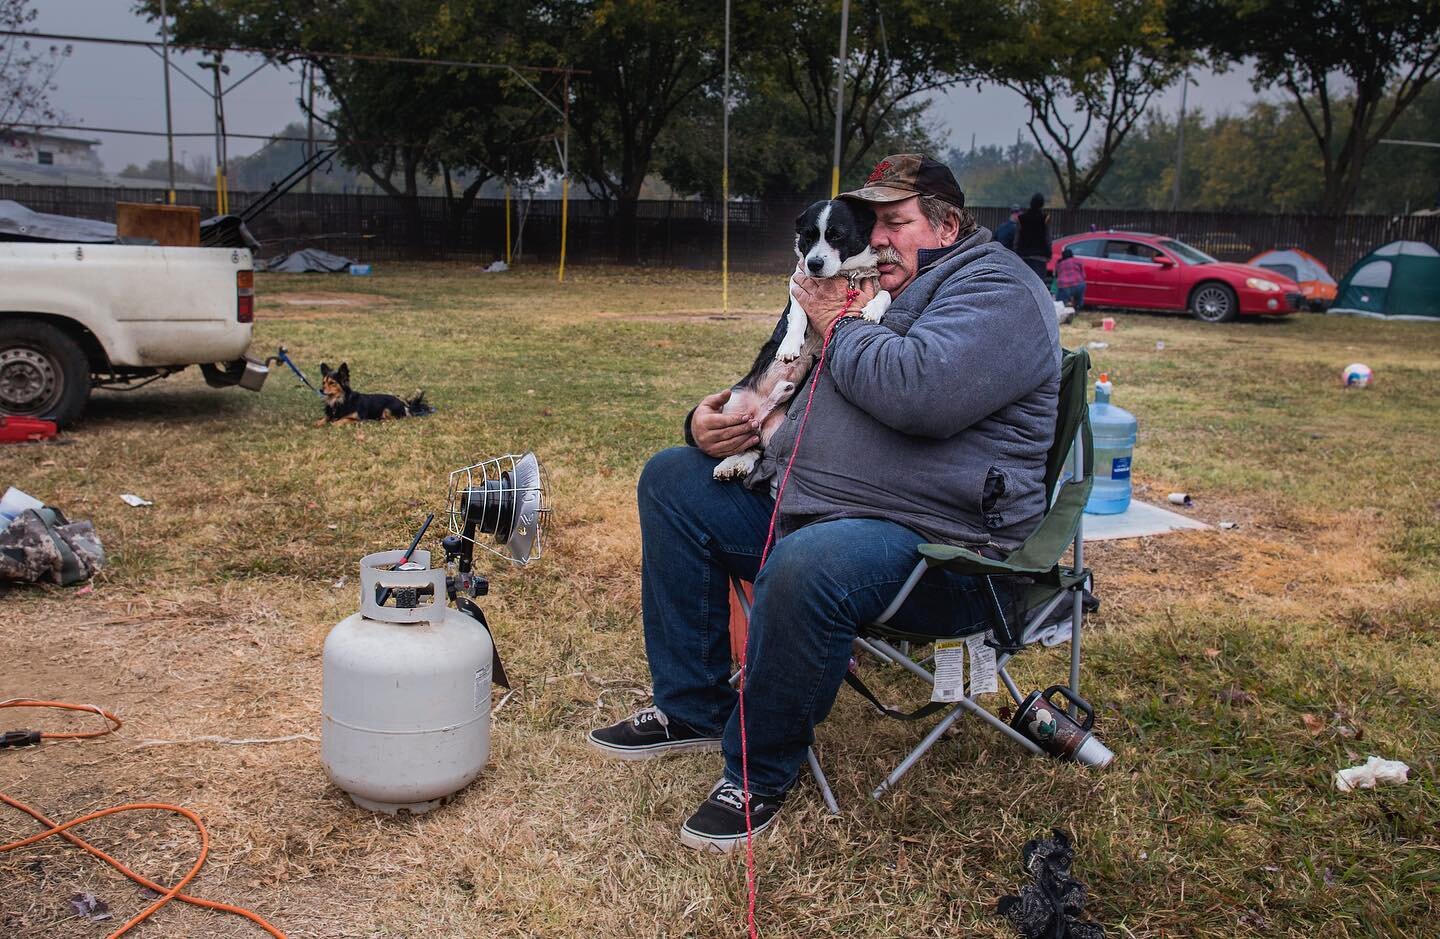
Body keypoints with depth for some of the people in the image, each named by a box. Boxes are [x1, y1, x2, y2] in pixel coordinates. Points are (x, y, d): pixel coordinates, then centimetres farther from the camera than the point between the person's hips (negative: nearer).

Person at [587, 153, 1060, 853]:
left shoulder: (996, 292, -8)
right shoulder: (868, 291, 20)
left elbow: (917, 391, -29)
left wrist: (837, 325, -11)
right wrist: (712, 424, 3)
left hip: (935, 545, -10)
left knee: (805, 566, -39)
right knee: (672, 479, 9)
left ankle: (761, 773, -13)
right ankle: (691, 710, 8)